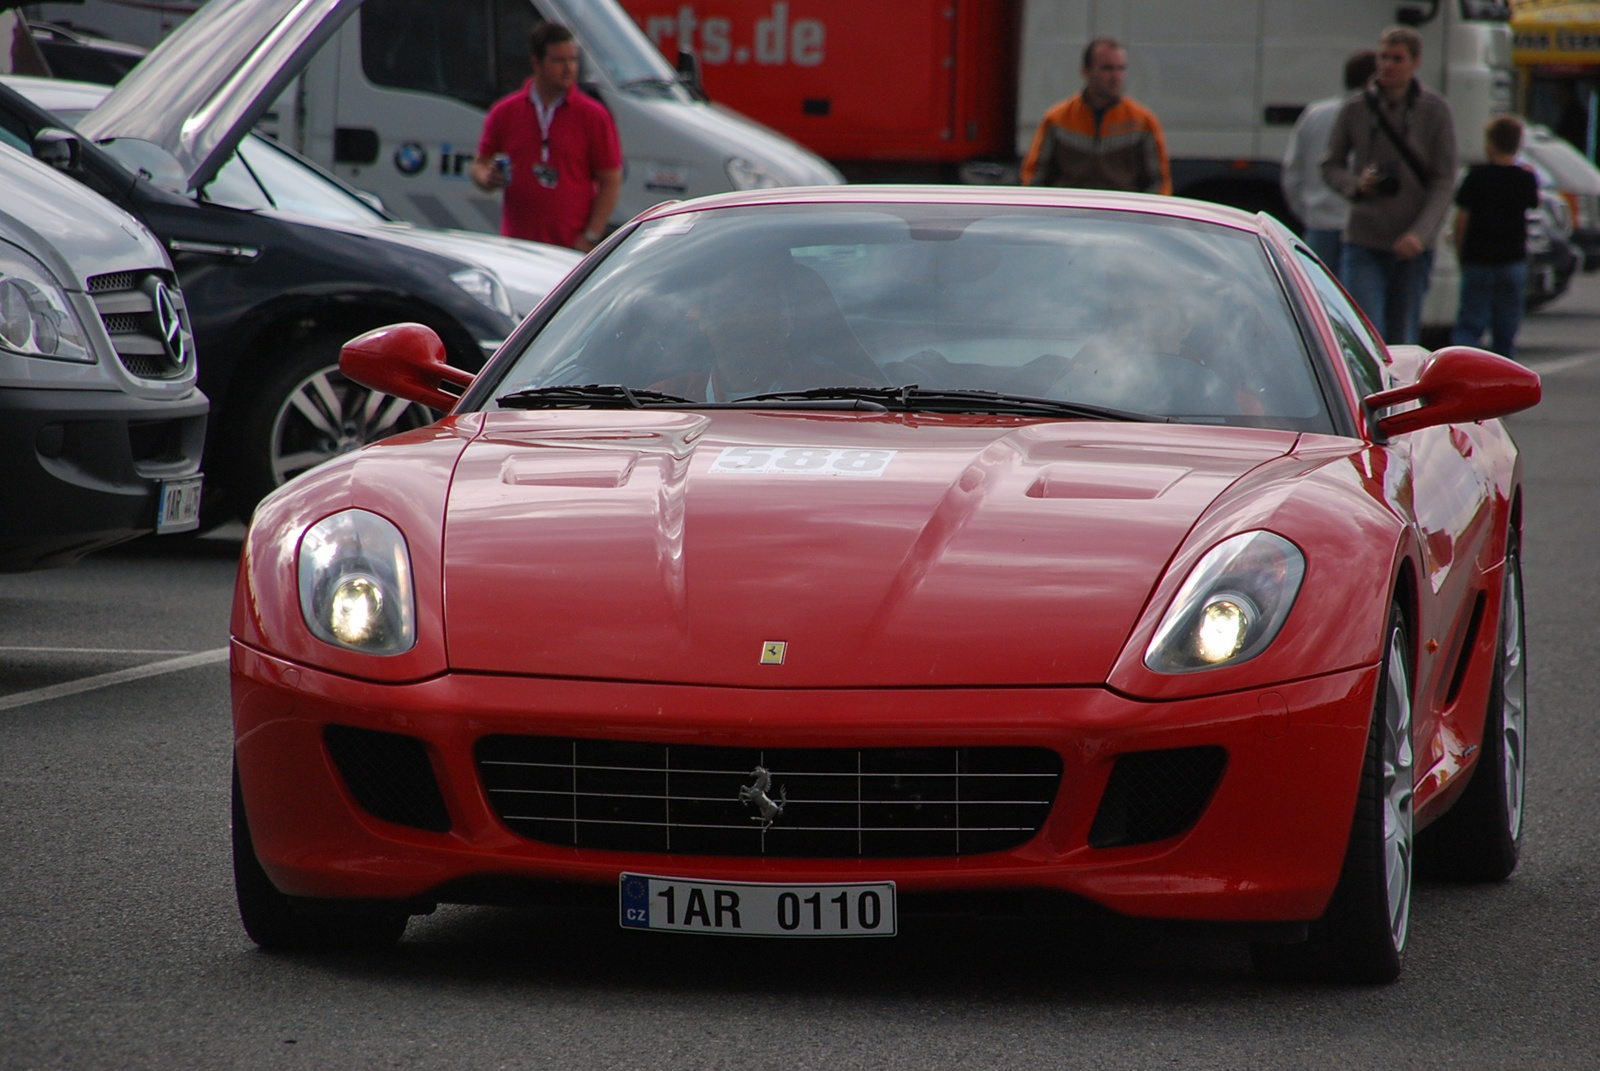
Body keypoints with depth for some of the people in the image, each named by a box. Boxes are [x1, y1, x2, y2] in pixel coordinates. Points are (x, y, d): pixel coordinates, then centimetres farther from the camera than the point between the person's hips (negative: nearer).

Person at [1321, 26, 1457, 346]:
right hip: (1363, 244, 0)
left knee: (1403, 343, 7)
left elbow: (1444, 183, -3)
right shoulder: (1355, 108, 0)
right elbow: (1331, 166, 11)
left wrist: (1420, 233, -16)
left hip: (1413, 247, 0)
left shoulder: (1435, 111, -2)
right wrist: (1356, 185, -12)